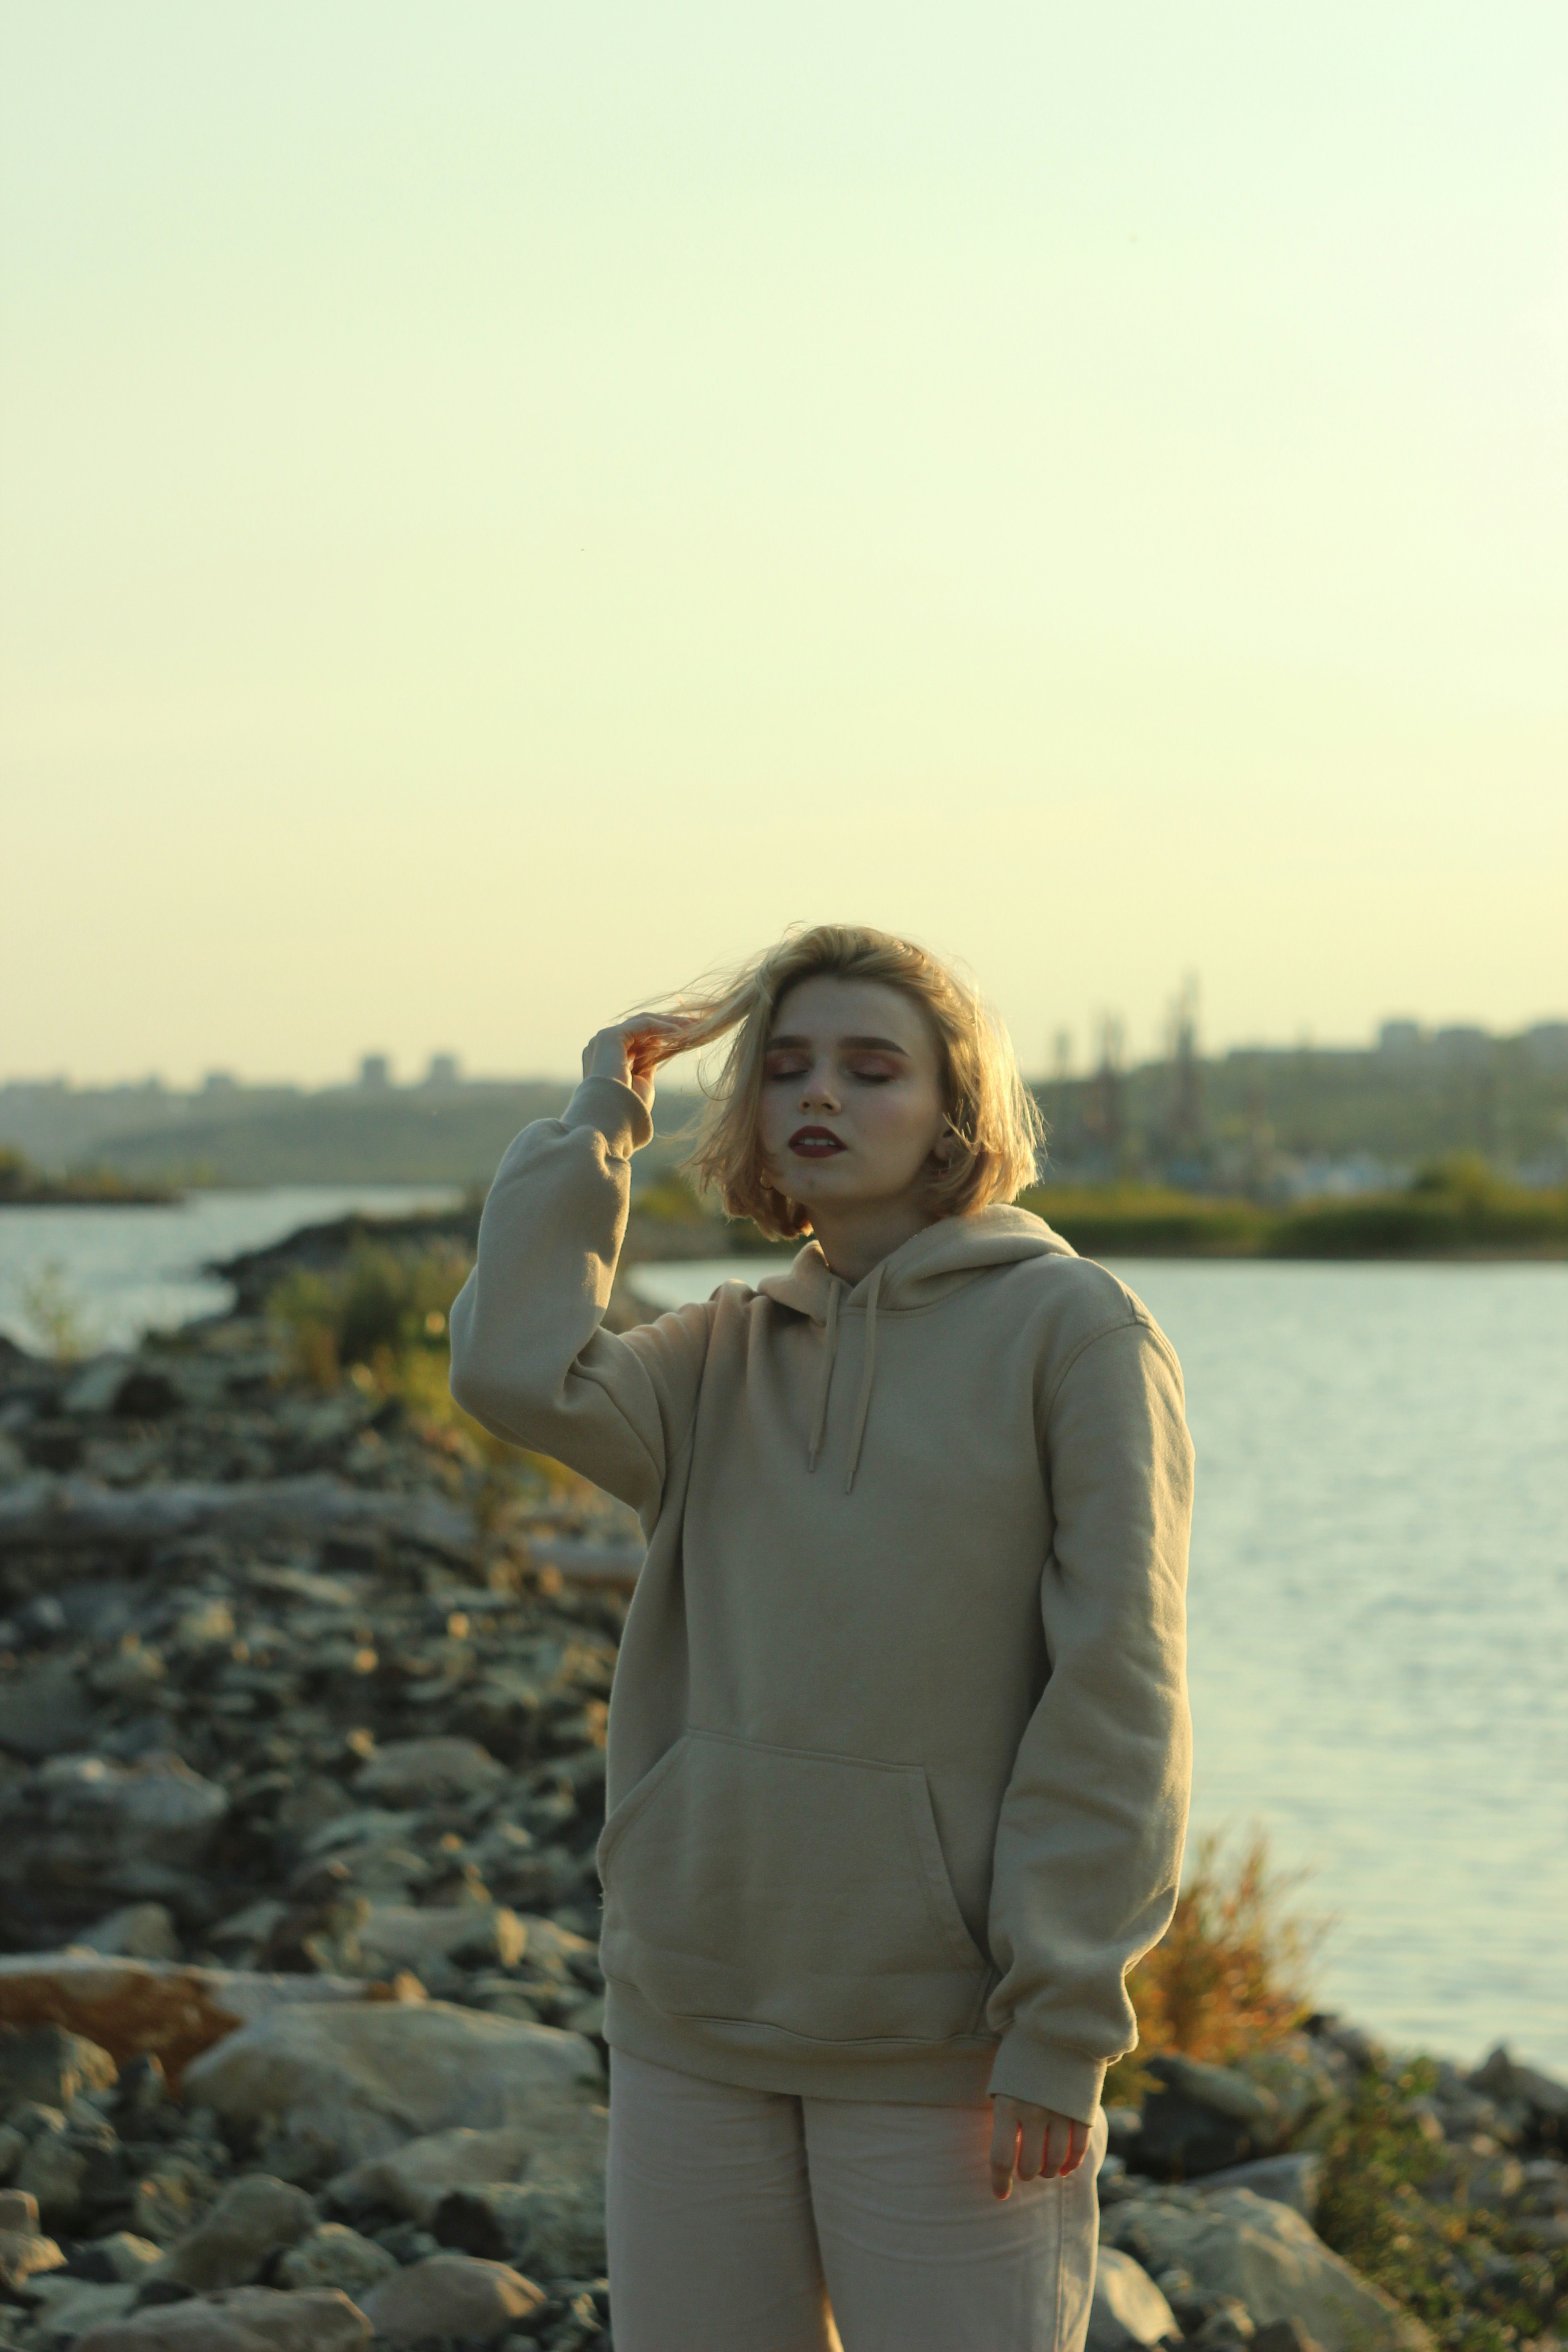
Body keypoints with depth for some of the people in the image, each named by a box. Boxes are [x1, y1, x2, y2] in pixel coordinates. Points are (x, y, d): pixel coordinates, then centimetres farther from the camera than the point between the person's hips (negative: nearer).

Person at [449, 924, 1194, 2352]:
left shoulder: (1072, 1330, -4)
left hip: (943, 2049, -5)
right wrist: (595, 1125, 1)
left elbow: (1118, 1696, -9)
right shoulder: (721, 1363, 11)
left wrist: (1065, 2024, -14)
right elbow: (518, 1374, -10)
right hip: (694, 2026, 5)